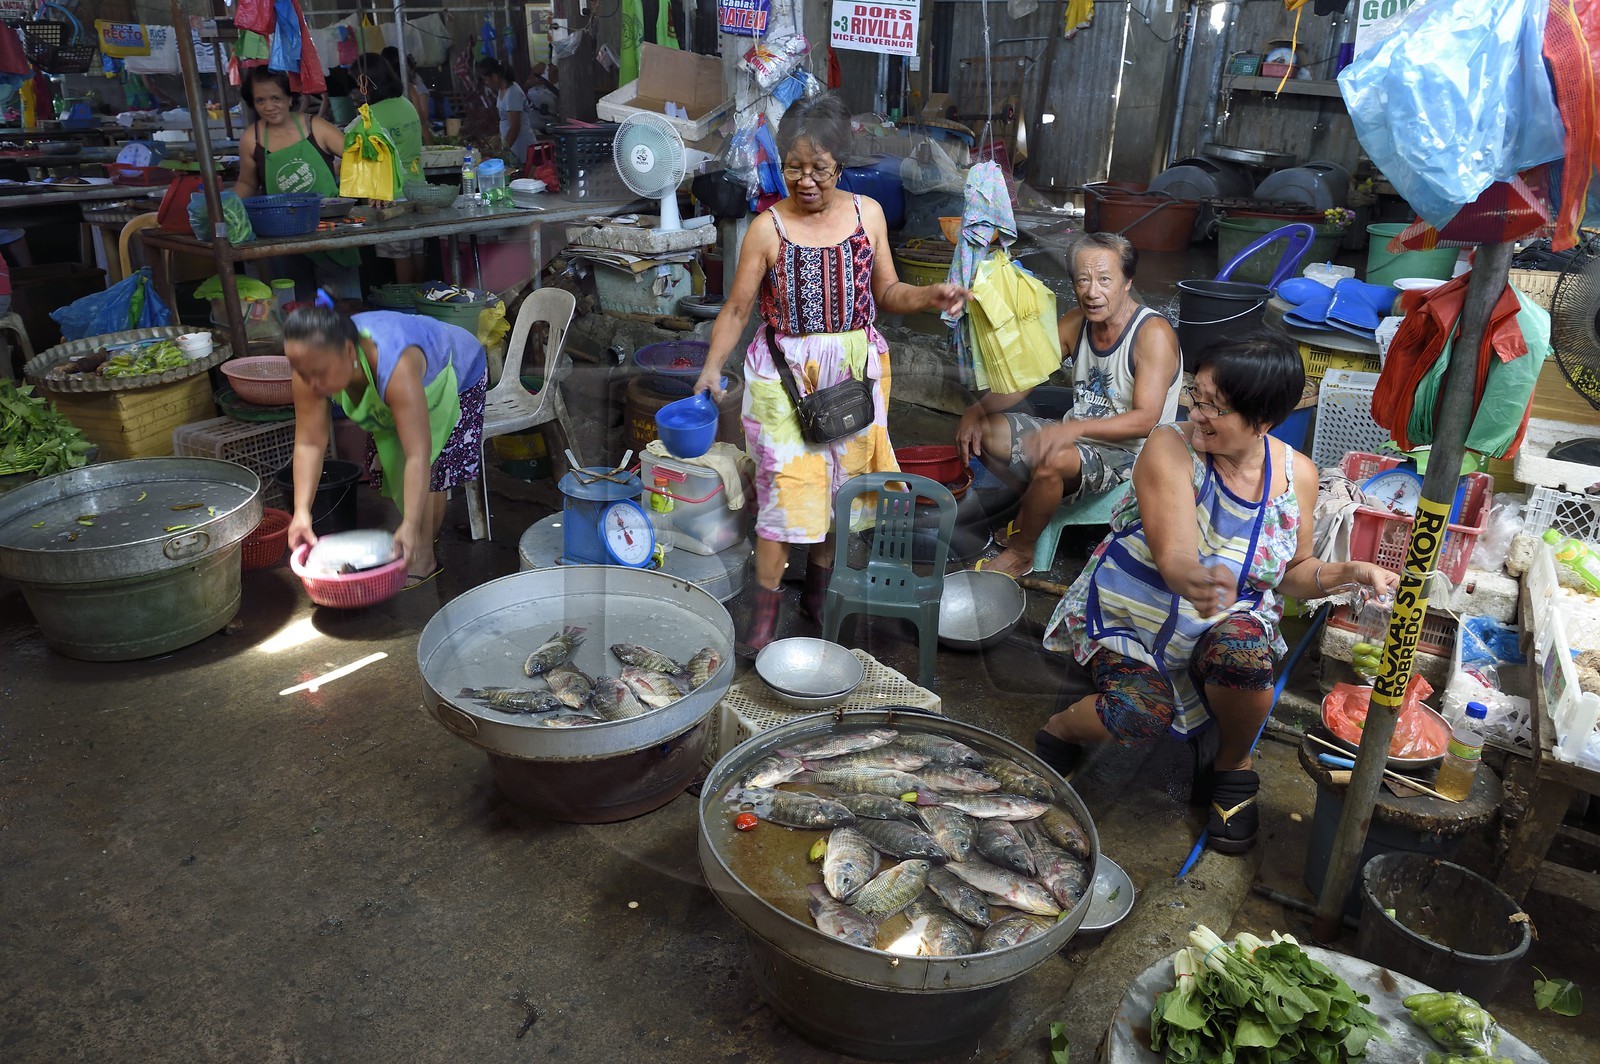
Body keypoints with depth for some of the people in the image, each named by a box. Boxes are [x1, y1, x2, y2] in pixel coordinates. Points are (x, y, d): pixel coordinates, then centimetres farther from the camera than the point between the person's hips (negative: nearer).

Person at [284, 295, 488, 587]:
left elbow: (418, 455, -49)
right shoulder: (314, 367, -30)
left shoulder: (395, 368, -48)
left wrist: (410, 527, -53)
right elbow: (309, 442, -25)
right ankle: (425, 535, 30)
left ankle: (424, 557, -2)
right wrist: (301, 512, -32)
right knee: (391, 462, 6)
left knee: (428, 468, -17)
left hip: (456, 375, -6)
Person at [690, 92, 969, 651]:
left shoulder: (867, 213, 0)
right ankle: (765, 608, 11)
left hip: (853, 371, 3)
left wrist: (930, 295, -12)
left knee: (842, 481, 12)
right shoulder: (767, 227, -8)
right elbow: (737, 308, -4)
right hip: (785, 373, -3)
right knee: (784, 486, -3)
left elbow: (887, 292, 7)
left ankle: (819, 587, 32)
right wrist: (711, 368, -12)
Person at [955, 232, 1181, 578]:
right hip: (1075, 438, 8)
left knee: (1052, 461, -37)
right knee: (983, 430, -2)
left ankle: (1020, 553, -12)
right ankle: (1035, 508, 13)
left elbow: (1145, 419, -27)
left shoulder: (1153, 334, -19)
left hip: (1128, 455, -7)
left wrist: (1075, 427, -42)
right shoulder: (1074, 323, 3)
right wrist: (977, 410, -14)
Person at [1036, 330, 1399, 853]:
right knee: (1143, 713, -29)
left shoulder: (1297, 475, -6)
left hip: (1229, 620, 3)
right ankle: (1061, 728, 7)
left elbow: (1293, 572, 8)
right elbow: (1174, 556, -32)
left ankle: (1231, 767, 0)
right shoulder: (1169, 448, -20)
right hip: (1134, 607, -3)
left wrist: (1350, 571, -13)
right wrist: (1194, 582, -56)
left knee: (1244, 653, -33)